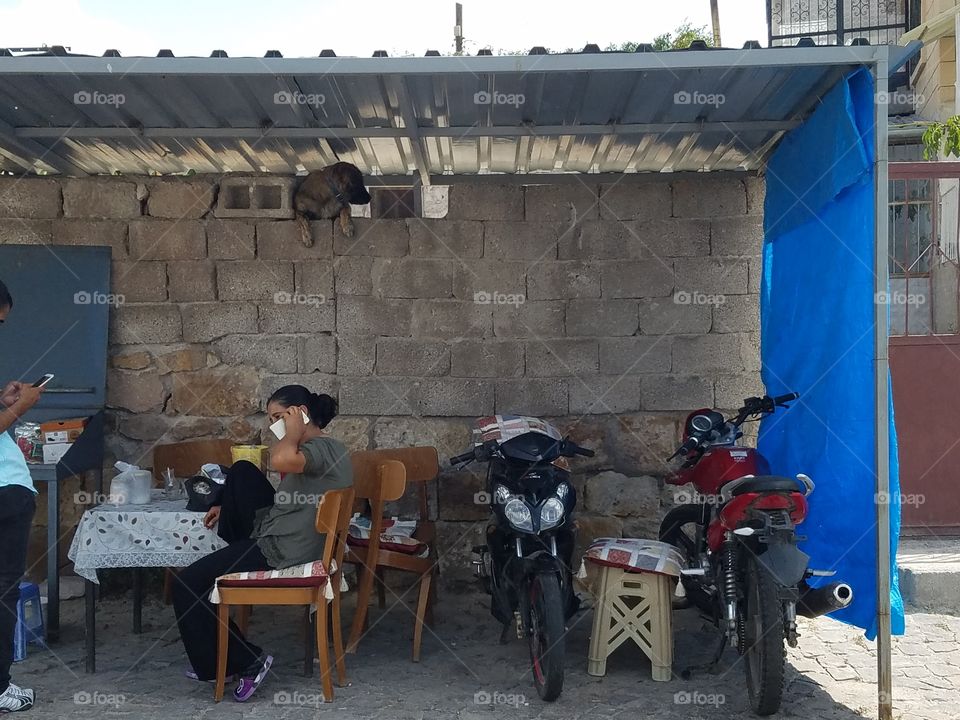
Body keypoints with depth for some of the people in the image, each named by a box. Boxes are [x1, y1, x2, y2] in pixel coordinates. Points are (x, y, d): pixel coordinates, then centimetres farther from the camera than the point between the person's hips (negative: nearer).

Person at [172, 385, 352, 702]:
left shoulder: (324, 448, -20)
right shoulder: (319, 448, 12)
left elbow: (281, 460, -42)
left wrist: (295, 429, -22)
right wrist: (232, 507, 19)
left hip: (282, 551, -10)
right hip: (278, 536, 10)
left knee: (188, 584, -4)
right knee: (241, 471, 16)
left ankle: (246, 662, 4)